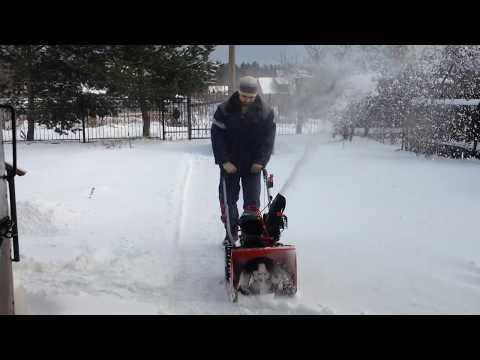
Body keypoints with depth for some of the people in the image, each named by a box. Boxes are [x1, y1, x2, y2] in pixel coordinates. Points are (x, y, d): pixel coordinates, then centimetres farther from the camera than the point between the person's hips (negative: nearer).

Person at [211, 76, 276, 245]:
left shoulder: (266, 112, -6)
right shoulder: (225, 110, -9)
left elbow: (268, 139, -3)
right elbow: (217, 136, -8)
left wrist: (260, 161, -13)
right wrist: (224, 161, -16)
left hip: (253, 164, 0)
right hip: (230, 164, 1)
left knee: (252, 200, -2)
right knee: (228, 199, 6)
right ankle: (231, 232, 21)